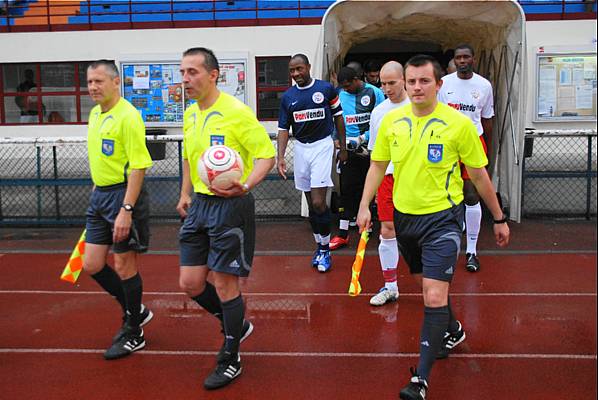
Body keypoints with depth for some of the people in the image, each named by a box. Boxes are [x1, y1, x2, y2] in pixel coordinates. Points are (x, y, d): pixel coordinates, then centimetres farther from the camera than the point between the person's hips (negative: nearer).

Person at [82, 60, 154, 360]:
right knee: (92, 265, 10)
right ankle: (135, 311, 30)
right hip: (99, 195, 9)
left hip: (123, 194, -8)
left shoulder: (127, 116, -16)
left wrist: (126, 210, -24)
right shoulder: (95, 114, 12)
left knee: (124, 265, 1)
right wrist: (97, 190, 21)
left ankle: (133, 334, 18)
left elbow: (138, 166, -20)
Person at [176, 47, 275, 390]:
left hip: (230, 206, -7)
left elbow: (267, 154, -16)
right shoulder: (190, 114, 10)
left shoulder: (237, 112, -14)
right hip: (199, 205, 8)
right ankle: (237, 325, 35)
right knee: (190, 283, 9)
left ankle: (230, 359, 20)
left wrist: (245, 186, -31)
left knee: (224, 284, 0)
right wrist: (186, 194, 21)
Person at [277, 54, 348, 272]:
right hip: (301, 148, 4)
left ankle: (325, 249, 4)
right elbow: (283, 128, 4)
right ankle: (319, 246, 23)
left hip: (322, 145, -4)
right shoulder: (287, 96, 5)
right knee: (310, 203, 10)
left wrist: (343, 148, 7)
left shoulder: (326, 89, -3)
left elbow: (338, 117, 6)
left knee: (318, 202, -11)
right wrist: (280, 158, -6)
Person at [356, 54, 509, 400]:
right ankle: (452, 332, 50)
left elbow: (479, 175, -2)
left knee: (435, 296, -14)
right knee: (428, 285, 22)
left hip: (442, 218, -5)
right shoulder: (391, 121, 1)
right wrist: (365, 206, 2)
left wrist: (499, 219, 4)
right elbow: (378, 165, 11)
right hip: (404, 216, 5)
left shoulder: (459, 123, -10)